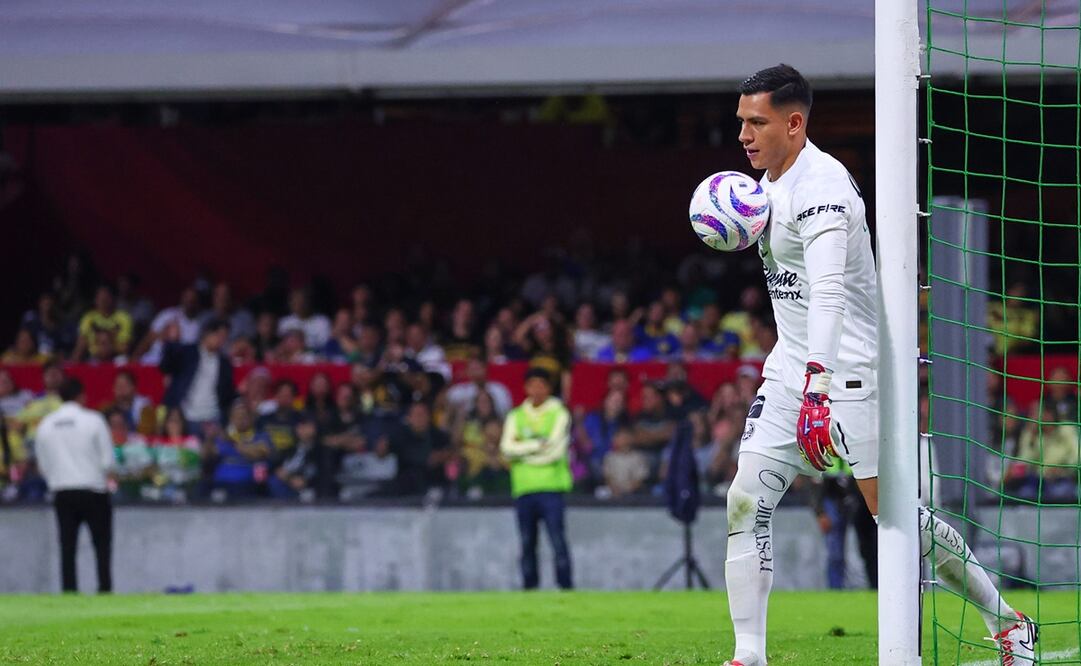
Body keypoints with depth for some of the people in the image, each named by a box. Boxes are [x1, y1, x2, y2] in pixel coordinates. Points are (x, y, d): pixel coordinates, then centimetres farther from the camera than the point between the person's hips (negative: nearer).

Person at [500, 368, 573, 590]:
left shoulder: (559, 414, 4)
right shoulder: (516, 416, 14)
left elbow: (556, 450, -6)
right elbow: (506, 448, 1)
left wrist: (522, 451, -2)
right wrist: (537, 445, -9)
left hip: (551, 487, -3)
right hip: (523, 488, 3)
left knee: (557, 538, -11)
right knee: (527, 542, 3)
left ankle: (565, 585, -10)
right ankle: (529, 586, 8)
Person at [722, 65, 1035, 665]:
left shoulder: (821, 187, -20)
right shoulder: (774, 181, 10)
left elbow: (828, 292, -35)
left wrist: (817, 388, -46)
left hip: (849, 369, -9)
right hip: (790, 367, 9)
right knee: (746, 502, -5)